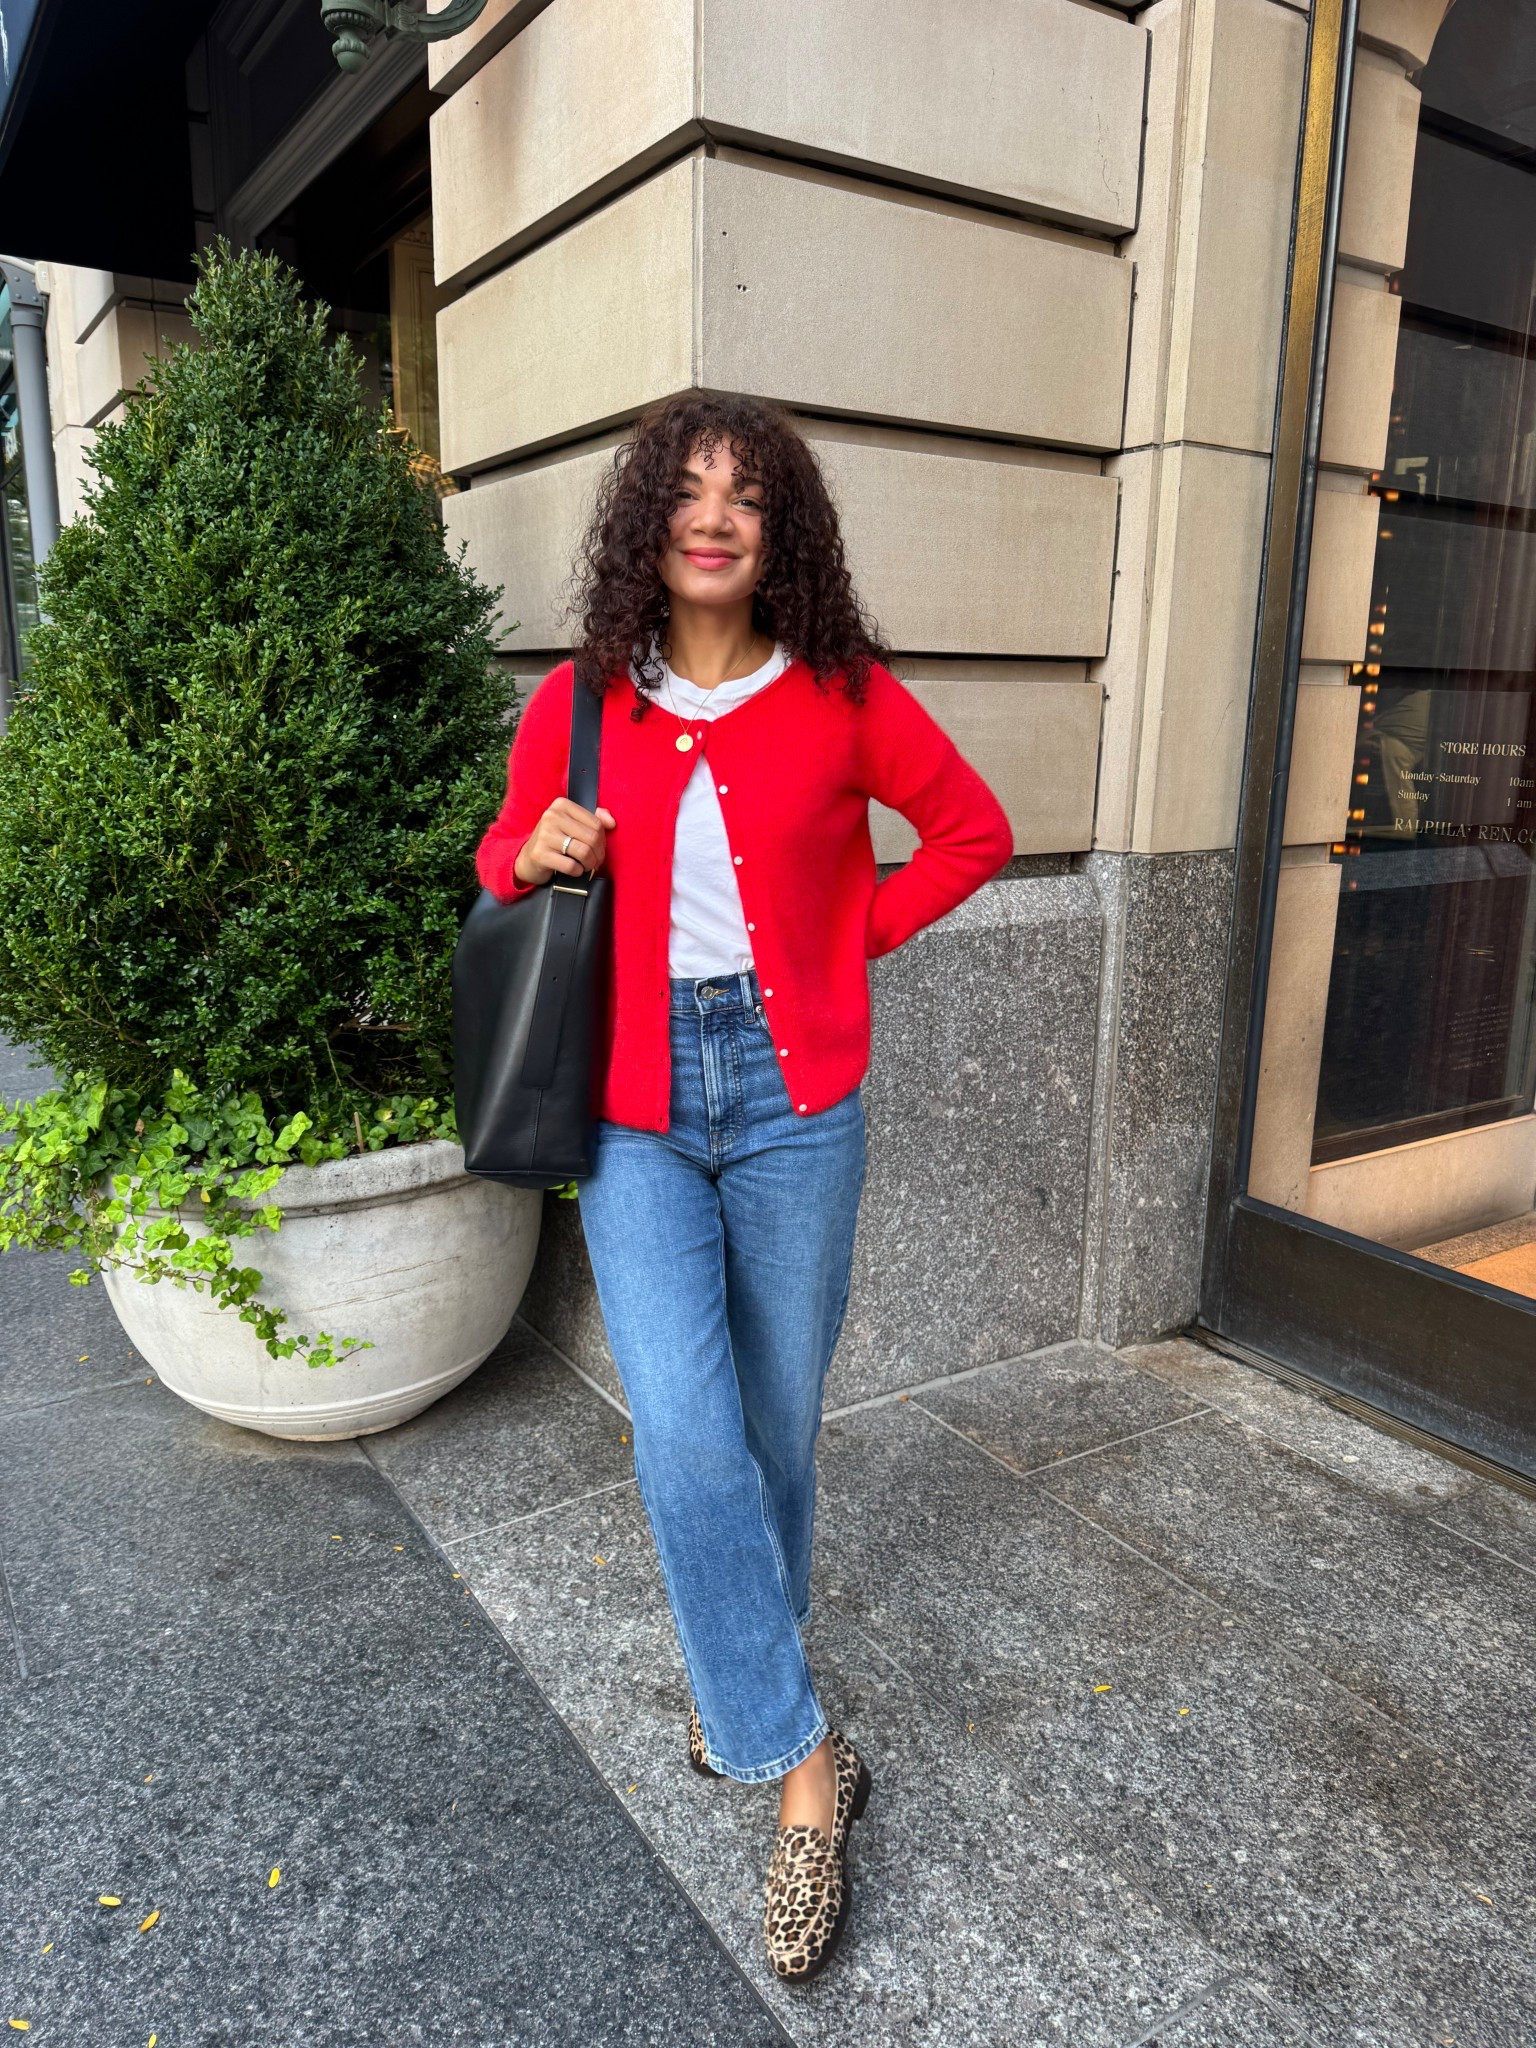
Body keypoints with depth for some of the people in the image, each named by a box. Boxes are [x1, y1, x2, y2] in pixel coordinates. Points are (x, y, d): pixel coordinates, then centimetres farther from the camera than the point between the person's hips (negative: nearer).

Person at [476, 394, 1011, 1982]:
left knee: (775, 1428, 11)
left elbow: (973, 830, 10)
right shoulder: (575, 703, 2)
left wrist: (854, 930, 0)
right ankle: (802, 1768, 12)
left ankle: (737, 1679, 40)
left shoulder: (842, 697, -1)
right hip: (637, 1108, 1)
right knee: (685, 1438, -9)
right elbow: (502, 864, 15)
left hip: (792, 1102, 0)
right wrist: (534, 858, -8)